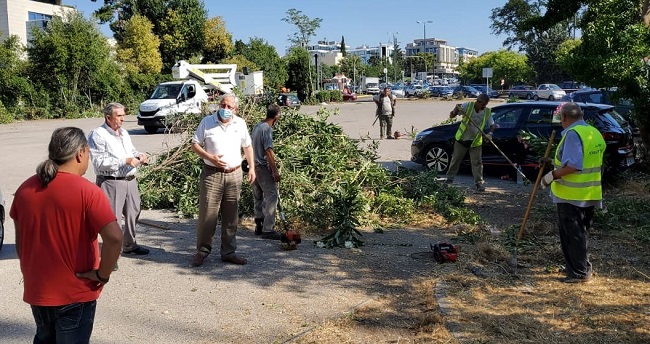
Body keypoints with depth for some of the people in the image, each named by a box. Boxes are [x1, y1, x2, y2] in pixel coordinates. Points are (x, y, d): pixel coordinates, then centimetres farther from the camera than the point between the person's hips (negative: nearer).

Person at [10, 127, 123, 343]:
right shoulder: (87, 191, -19)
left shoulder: (25, 189, 0)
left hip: (36, 290, 6)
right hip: (75, 293, -5)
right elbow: (114, 238, -28)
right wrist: (102, 275, -15)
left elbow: (20, 242, 8)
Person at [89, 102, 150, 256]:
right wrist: (125, 161, -21)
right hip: (111, 182, -8)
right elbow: (99, 162, -19)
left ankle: (129, 245, 34)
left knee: (133, 213, 17)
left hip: (130, 180, 8)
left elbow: (132, 151, 25)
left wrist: (139, 156, 1)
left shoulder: (124, 132, 15)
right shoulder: (98, 135, -11)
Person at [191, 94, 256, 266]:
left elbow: (247, 146, 18)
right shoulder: (207, 122, -1)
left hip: (234, 175, 3)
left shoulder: (240, 124, 8)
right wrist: (210, 158, -15)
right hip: (212, 174, -3)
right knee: (207, 214, -3)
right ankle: (202, 251, 12)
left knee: (231, 216, 8)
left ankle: (228, 252, 18)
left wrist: (252, 168, 9)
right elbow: (195, 145, 0)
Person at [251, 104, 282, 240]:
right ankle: (268, 229, -11)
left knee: (258, 198, 14)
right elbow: (268, 151, -20)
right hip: (264, 167, -10)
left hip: (255, 166, 10)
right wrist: (275, 171, -18)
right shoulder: (267, 129, -15)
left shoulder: (257, 126, 12)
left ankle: (259, 226, 21)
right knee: (271, 196, -9)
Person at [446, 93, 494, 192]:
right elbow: (452, 115, -11)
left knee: (477, 162, 0)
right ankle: (450, 178, 24)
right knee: (455, 159, 10)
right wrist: (456, 110, -34)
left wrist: (490, 133, -17)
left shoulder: (487, 112, -7)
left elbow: (492, 125, 3)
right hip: (462, 138, 0)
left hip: (476, 141, 1)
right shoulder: (467, 106, -14)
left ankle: (479, 182, 8)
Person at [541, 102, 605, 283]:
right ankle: (582, 267, 31)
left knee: (572, 235, 1)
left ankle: (579, 272, 7)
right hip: (590, 194, 9)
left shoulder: (573, 134, -18)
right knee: (581, 233, 20)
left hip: (571, 195, -9)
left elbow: (572, 165, -28)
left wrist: (552, 175, -18)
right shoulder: (595, 133, 11)